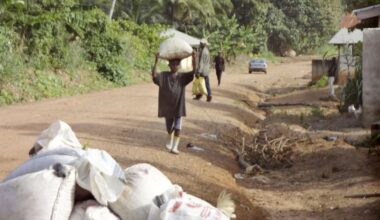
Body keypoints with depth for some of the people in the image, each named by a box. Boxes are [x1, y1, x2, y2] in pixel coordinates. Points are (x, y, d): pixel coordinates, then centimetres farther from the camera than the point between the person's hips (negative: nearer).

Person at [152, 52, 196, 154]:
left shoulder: (182, 77, -5)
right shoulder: (163, 76, -7)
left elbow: (193, 72, -18)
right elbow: (154, 75, -25)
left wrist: (194, 60, -32)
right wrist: (156, 62, -36)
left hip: (178, 107, 0)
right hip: (167, 106, 0)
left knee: (177, 128, -4)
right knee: (169, 127, 16)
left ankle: (175, 147, 5)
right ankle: (169, 142, 43)